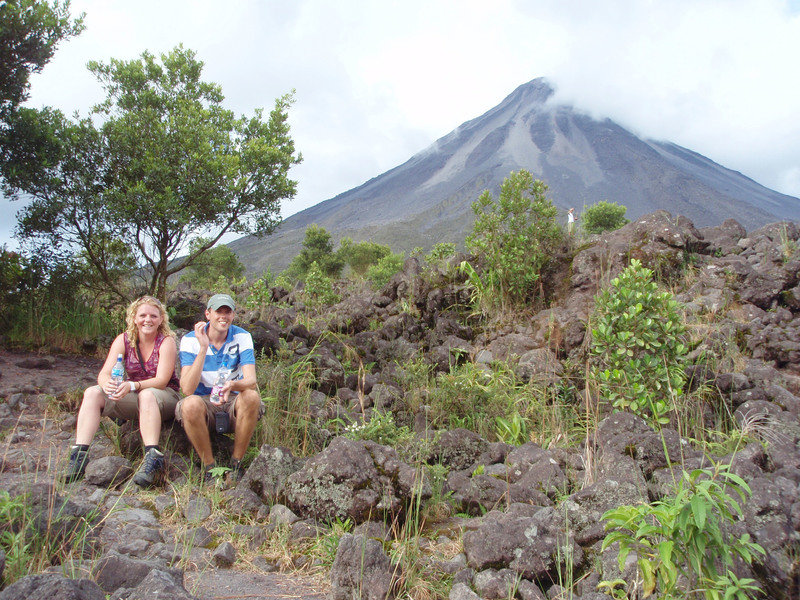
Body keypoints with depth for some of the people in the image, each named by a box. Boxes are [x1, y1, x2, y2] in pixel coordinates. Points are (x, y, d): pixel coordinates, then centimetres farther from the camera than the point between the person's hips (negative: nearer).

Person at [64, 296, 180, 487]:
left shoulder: (167, 341, -11)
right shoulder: (124, 340, 0)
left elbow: (161, 381, -19)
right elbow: (104, 374, -10)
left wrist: (132, 386, -37)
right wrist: (107, 384, -36)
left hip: (165, 397, -5)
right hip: (134, 398, 5)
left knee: (146, 395, -38)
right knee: (92, 393, -17)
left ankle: (152, 458, -48)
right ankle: (79, 454, -24)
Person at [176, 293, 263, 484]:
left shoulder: (242, 337, -5)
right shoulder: (190, 340, -9)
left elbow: (251, 381, -18)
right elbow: (187, 389, -22)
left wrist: (231, 385, -42)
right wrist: (203, 348, -30)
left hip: (233, 404, 1)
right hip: (204, 404, -1)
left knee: (251, 396, -32)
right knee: (191, 404, -35)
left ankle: (236, 464, -16)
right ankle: (209, 467, -15)